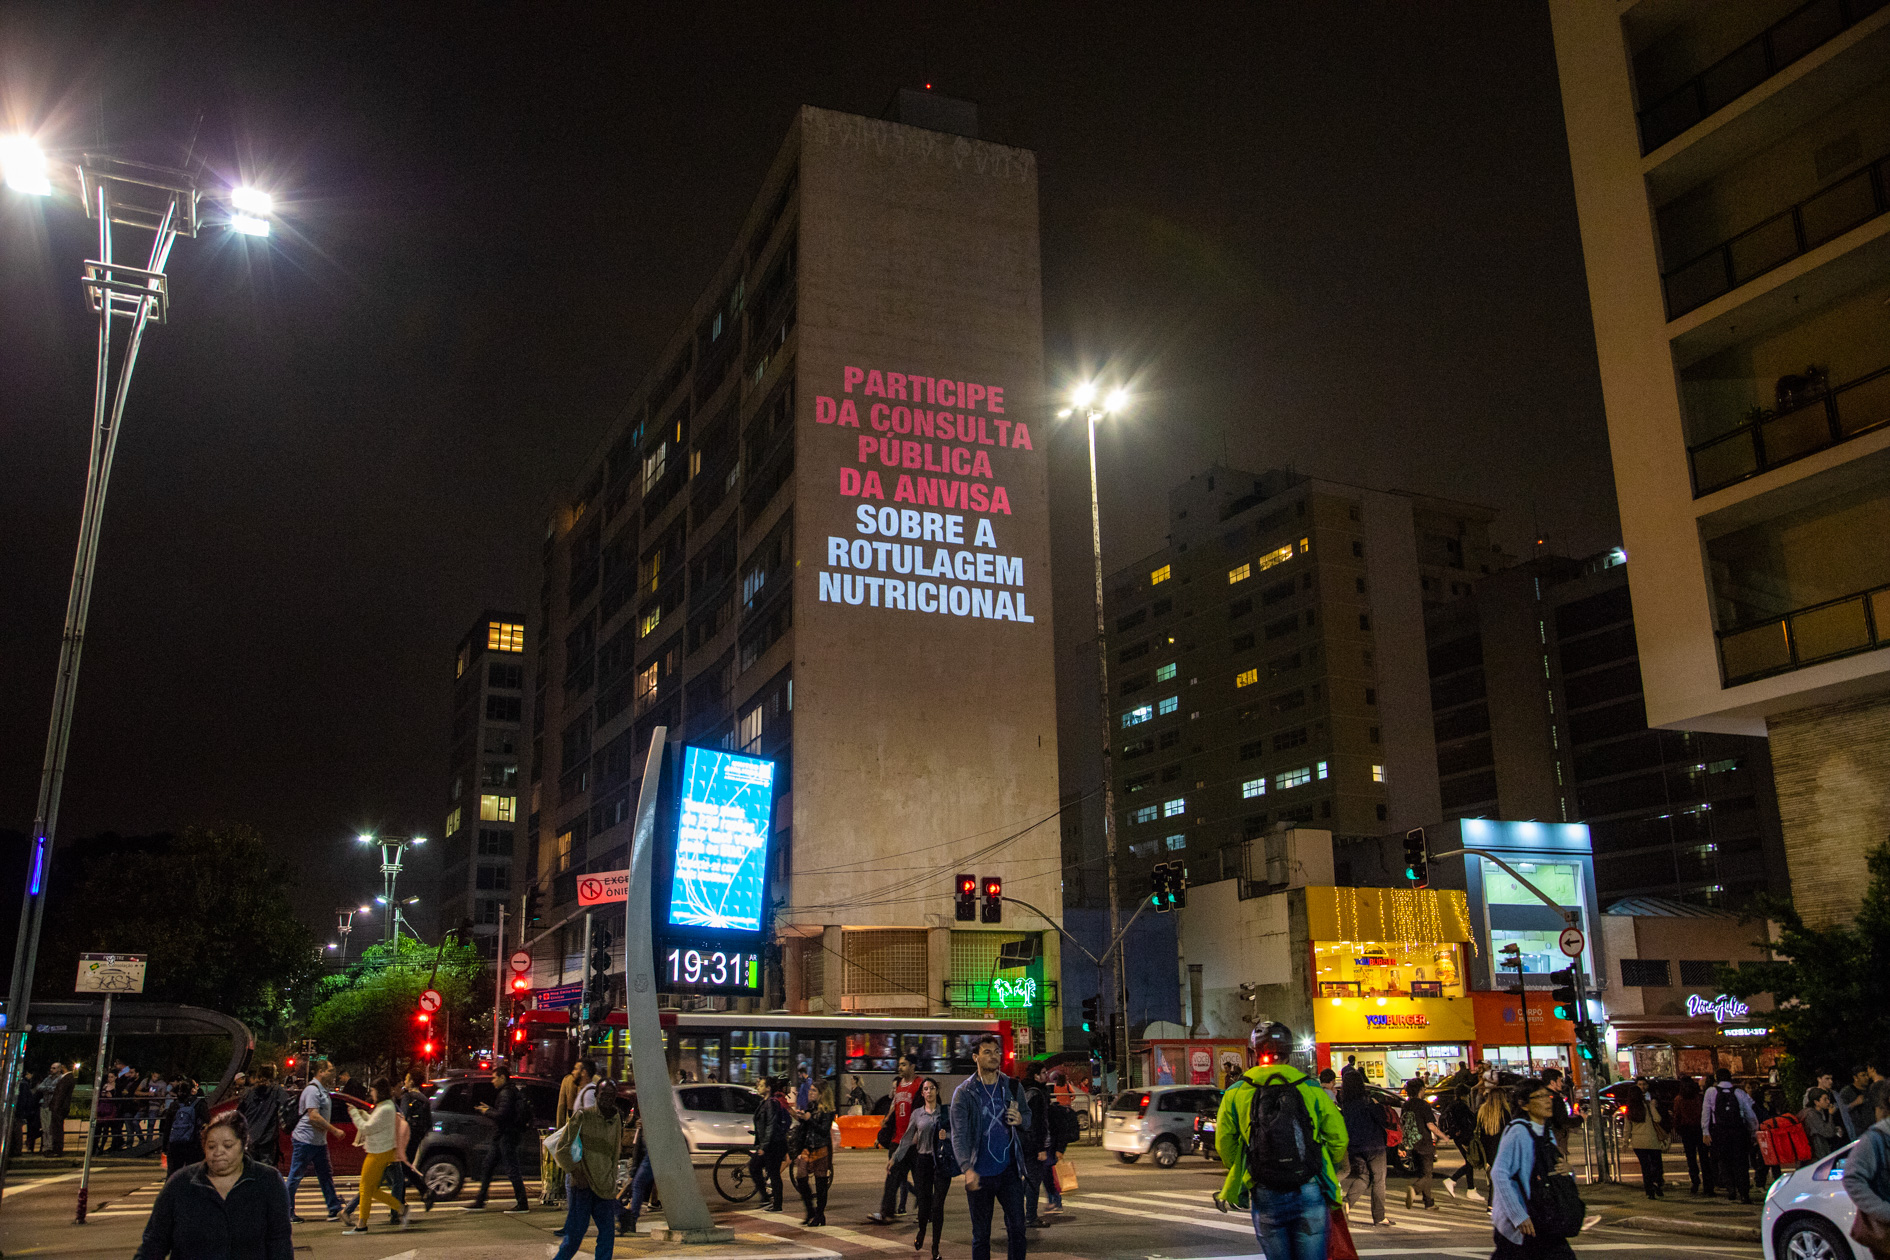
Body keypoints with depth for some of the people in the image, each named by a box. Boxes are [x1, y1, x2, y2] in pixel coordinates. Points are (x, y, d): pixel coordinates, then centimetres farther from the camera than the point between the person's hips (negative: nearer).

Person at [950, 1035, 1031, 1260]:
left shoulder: (1012, 1087, 5)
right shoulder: (964, 1093, -6)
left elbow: (1027, 1116, 18)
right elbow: (958, 1135, -13)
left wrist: (1021, 1119, -8)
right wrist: (967, 1169, -28)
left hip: (1009, 1170, 2)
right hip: (979, 1174, -2)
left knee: (1016, 1227, -3)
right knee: (980, 1235, 6)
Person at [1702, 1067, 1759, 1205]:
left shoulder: (1711, 1092, 3)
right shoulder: (1740, 1093, 5)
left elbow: (1706, 1112, -1)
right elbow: (1750, 1114, 6)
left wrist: (1705, 1132, 0)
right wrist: (1754, 1132, 15)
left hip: (1719, 1132, -1)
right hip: (1738, 1131, 1)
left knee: (1724, 1162, 13)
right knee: (1740, 1163, 6)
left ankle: (1731, 1188, 1)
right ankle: (1744, 1193, 0)